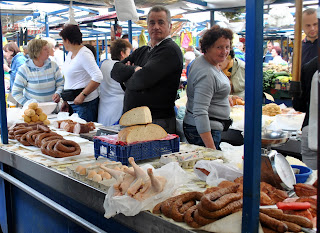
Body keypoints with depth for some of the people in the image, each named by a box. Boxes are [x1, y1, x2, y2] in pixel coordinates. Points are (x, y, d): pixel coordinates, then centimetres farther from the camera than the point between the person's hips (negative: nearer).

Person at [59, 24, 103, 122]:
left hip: (85, 103, -9)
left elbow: (98, 77, -24)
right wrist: (65, 101, 18)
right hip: (72, 103, 9)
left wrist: (82, 95, -22)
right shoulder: (70, 54, 14)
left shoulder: (84, 54, -14)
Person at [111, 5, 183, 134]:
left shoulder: (170, 50, -10)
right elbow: (115, 71, 8)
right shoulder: (142, 51, 17)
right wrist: (134, 70, -11)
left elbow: (143, 80, -20)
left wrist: (126, 80, 1)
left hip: (158, 122, -8)